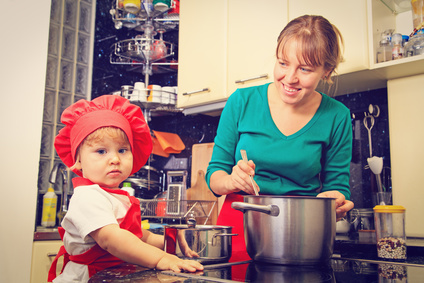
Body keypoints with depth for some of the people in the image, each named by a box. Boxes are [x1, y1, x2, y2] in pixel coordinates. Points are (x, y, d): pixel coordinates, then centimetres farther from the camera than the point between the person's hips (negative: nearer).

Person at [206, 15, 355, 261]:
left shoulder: (336, 117, 0)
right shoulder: (242, 102, -2)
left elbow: (338, 186, 6)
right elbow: (215, 175, 3)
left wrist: (336, 202, -17)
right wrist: (232, 181, -19)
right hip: (239, 229, 0)